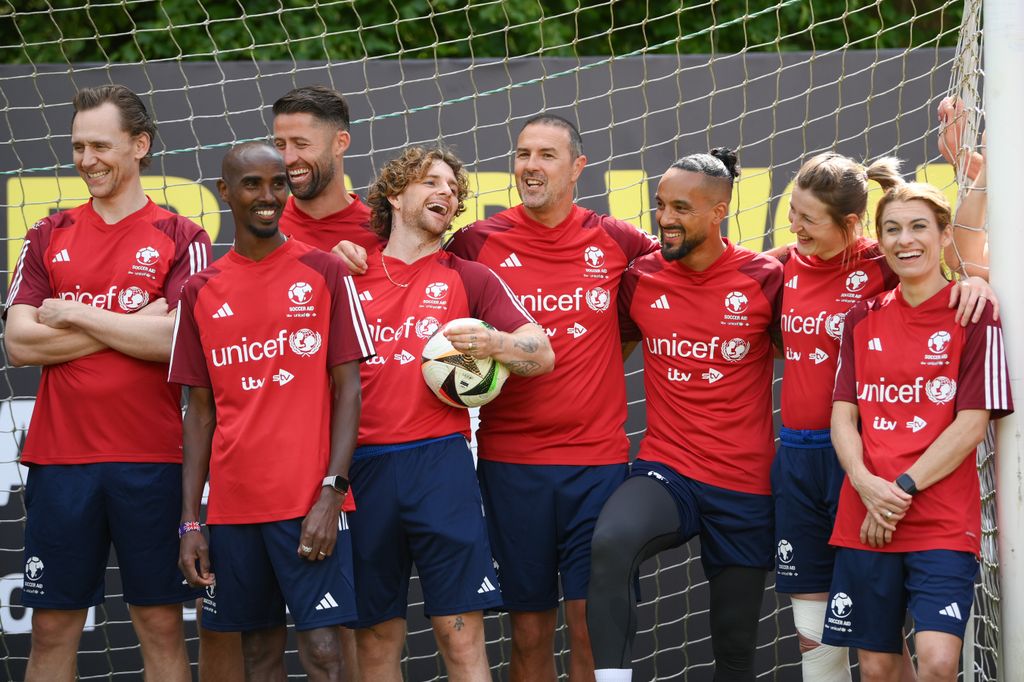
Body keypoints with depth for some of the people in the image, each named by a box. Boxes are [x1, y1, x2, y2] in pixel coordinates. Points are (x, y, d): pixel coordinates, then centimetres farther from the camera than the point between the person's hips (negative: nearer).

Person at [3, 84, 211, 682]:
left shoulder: (181, 239, 2)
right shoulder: (49, 237, 11)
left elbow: (181, 340, -12)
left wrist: (74, 315, -7)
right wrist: (133, 327, -7)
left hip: (151, 460, -2)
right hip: (59, 455, 2)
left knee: (161, 623, 3)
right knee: (52, 627, 4)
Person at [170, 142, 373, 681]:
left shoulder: (324, 274, 2)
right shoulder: (202, 292, 9)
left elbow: (348, 389, -1)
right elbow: (201, 413, 11)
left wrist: (331, 494, -12)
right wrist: (190, 521, 4)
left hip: (310, 504, -3)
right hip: (233, 508, 3)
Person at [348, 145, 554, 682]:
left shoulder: (468, 279, 11)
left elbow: (542, 355, 5)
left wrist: (491, 342, -13)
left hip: (439, 461, -1)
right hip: (363, 467, 1)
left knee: (460, 631, -6)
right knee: (375, 635, 4)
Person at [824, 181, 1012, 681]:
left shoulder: (972, 317, -1)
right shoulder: (863, 320, 12)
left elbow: (972, 424, -7)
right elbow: (843, 416, 7)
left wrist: (903, 488, -13)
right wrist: (867, 485, -12)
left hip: (943, 522, -4)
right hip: (865, 522, 4)